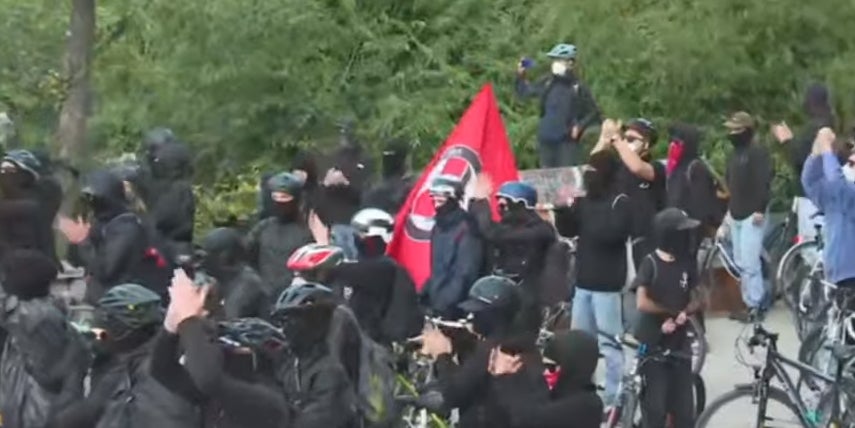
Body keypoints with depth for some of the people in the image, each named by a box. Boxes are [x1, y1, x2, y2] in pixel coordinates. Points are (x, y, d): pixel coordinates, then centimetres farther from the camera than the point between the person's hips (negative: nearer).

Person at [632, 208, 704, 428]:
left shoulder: (687, 262, 3)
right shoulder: (651, 263, -12)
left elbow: (695, 300, 7)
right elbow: (643, 303, -22)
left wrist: (682, 315, -13)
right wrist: (672, 311, -12)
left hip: (678, 344, 5)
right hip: (652, 345, -5)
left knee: (684, 408, 6)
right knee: (655, 408, -2)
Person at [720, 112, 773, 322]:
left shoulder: (758, 151, -11)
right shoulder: (734, 153, 18)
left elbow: (764, 182, -18)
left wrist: (760, 210, -23)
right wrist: (729, 210, 22)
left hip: (752, 215, -9)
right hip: (736, 215, 9)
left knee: (749, 263, -10)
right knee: (741, 262, 10)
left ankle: (755, 306, -4)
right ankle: (754, 301, 16)